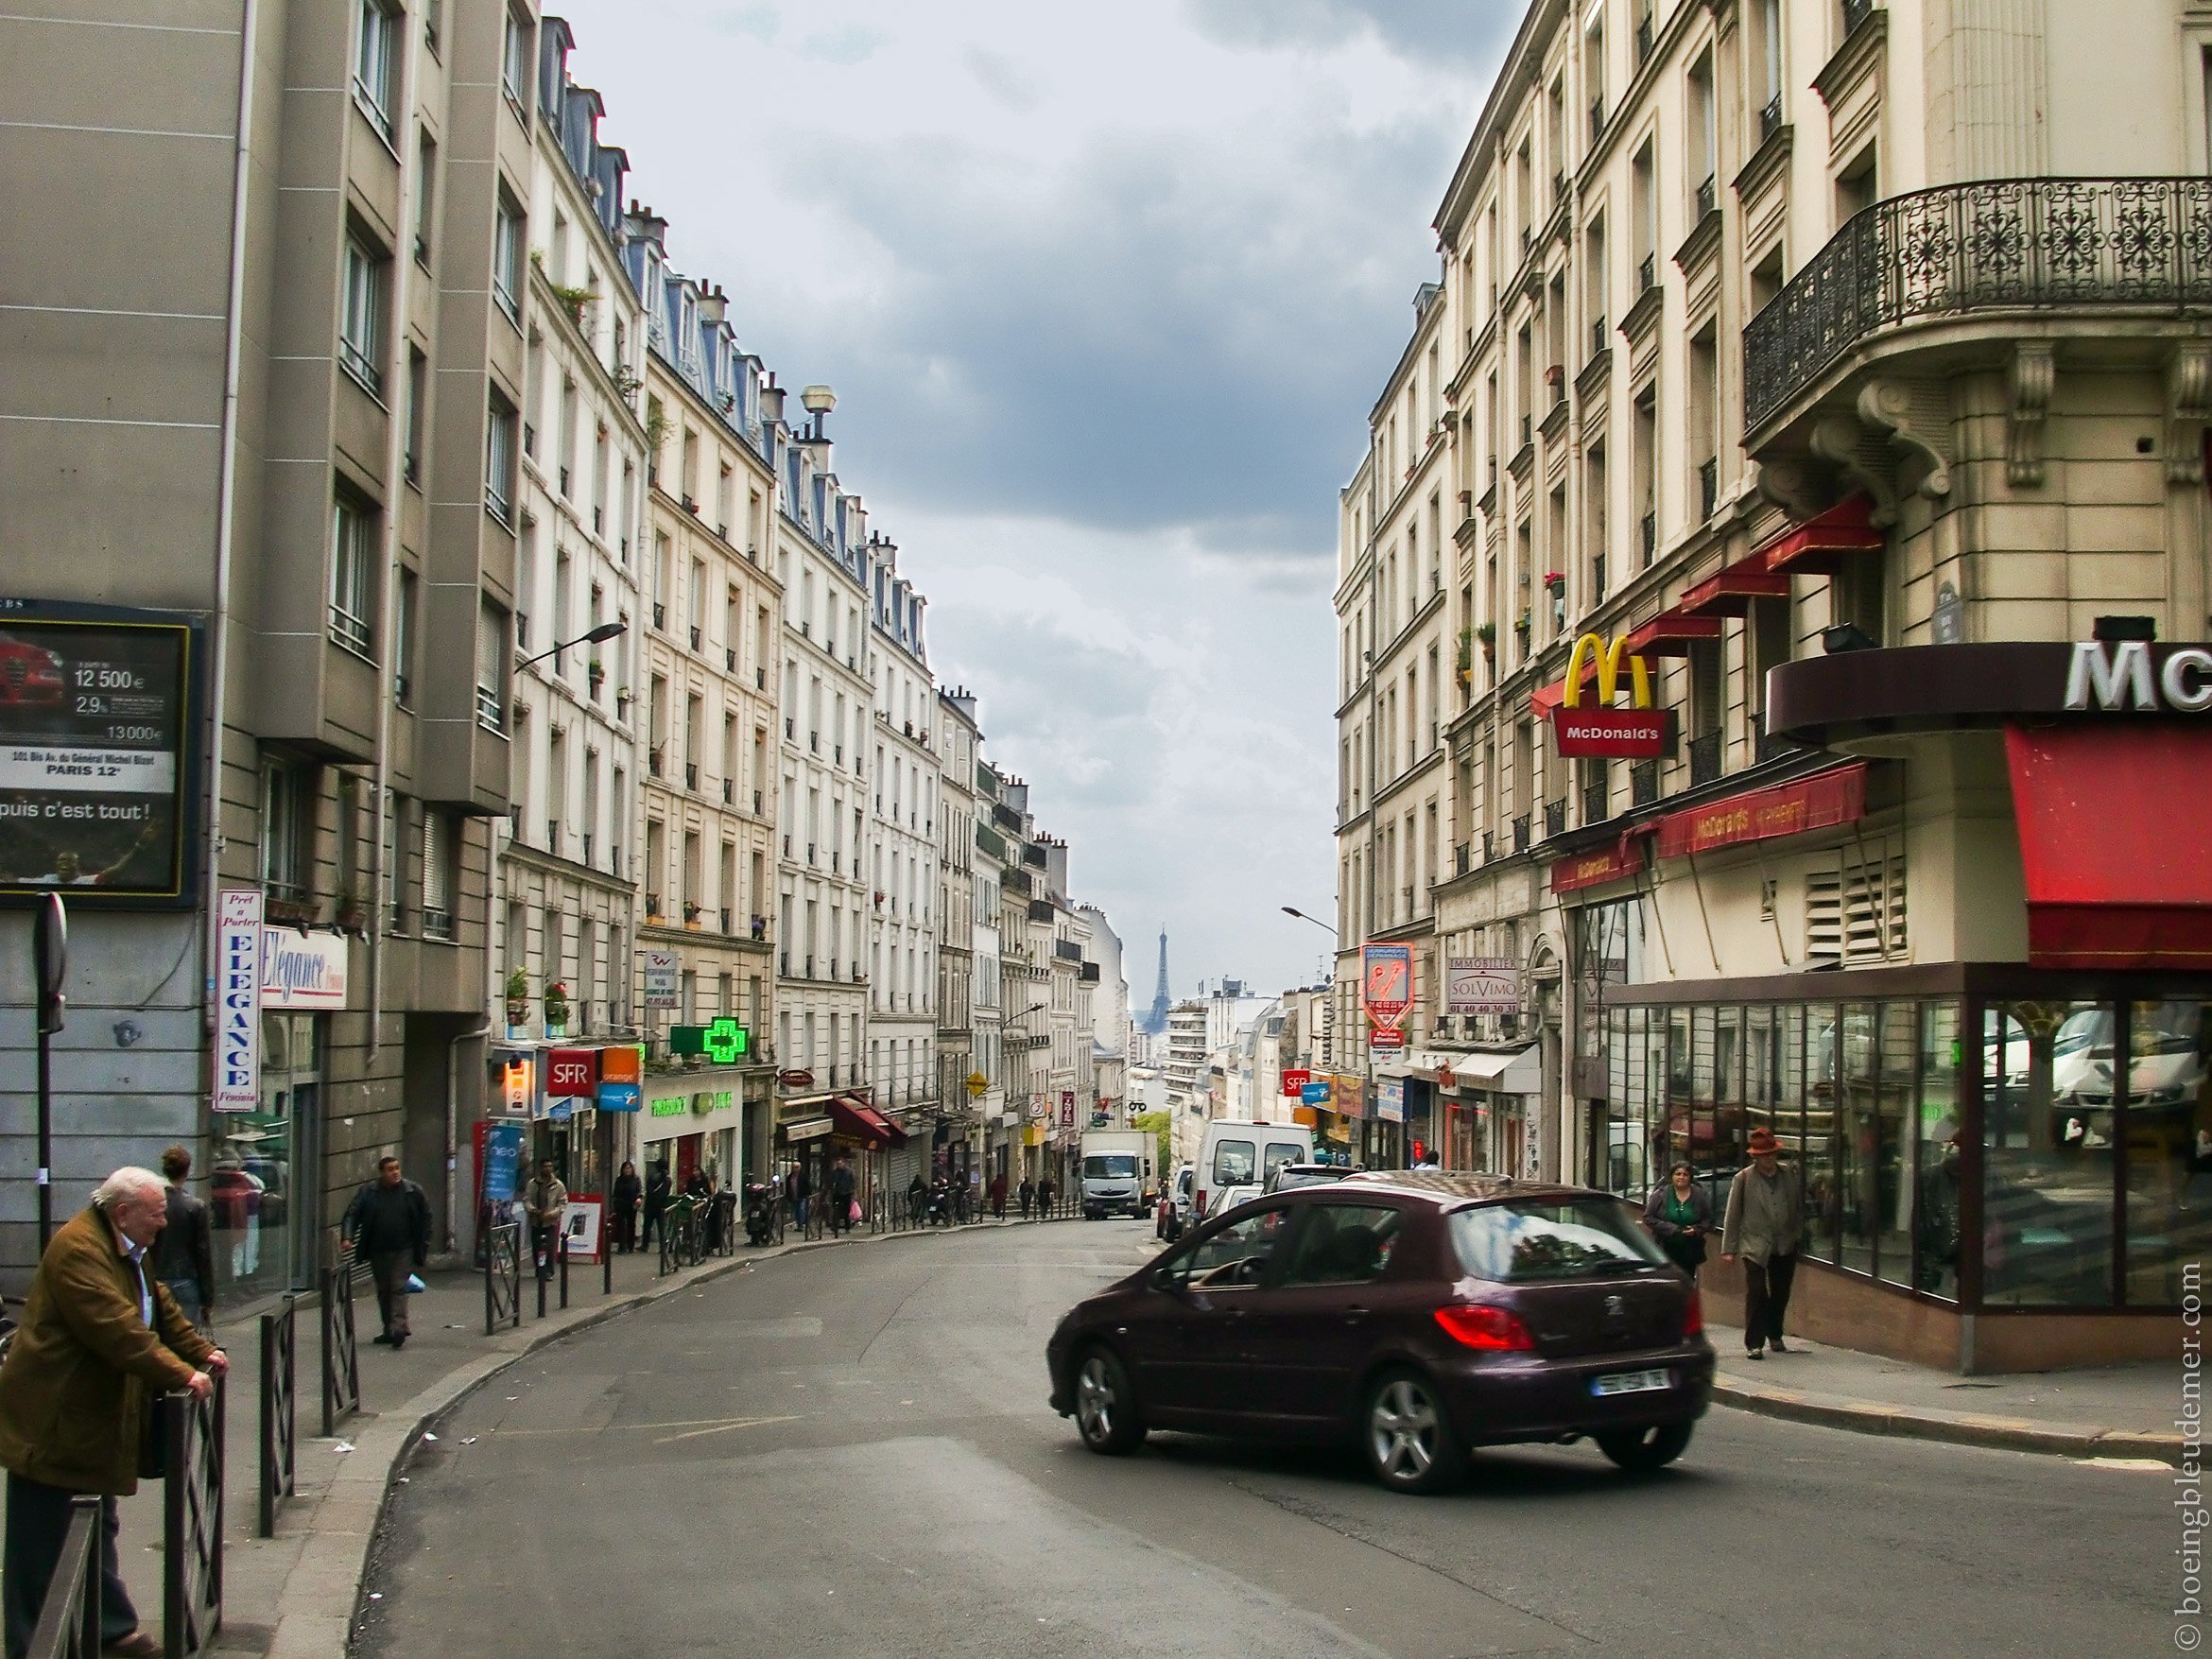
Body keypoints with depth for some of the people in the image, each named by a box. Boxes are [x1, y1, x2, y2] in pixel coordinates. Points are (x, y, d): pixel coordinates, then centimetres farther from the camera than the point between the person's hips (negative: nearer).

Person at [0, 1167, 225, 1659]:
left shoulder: (129, 1251, 12)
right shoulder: (78, 1248, -23)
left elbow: (162, 1308, 19)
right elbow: (119, 1331, -29)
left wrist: (202, 1352, 6)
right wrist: (183, 1375, -28)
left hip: (89, 1419, 11)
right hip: (51, 1422, -11)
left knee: (97, 1529, 19)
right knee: (41, 1545, -1)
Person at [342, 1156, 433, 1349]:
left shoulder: (412, 1191, -1)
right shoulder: (368, 1192, 0)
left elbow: (425, 1217, 7)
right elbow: (352, 1215, -3)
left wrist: (423, 1245, 3)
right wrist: (347, 1237, -19)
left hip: (403, 1251, -3)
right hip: (378, 1251, 3)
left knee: (399, 1288, -11)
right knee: (383, 1290, 11)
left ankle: (399, 1328, -17)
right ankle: (388, 1330, 21)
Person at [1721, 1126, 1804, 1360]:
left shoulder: (1790, 1177, 6)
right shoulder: (1743, 1179, -3)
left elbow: (1799, 1210, 13)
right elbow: (1732, 1216, -1)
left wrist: (1797, 1237, 6)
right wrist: (1729, 1248, -3)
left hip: (1785, 1247, 3)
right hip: (1755, 1246, -3)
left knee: (1781, 1295, 11)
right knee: (1756, 1294, -10)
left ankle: (1775, 1336, 30)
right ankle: (1754, 1344, -5)